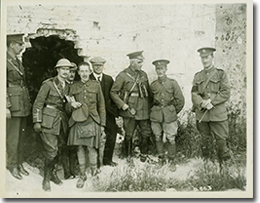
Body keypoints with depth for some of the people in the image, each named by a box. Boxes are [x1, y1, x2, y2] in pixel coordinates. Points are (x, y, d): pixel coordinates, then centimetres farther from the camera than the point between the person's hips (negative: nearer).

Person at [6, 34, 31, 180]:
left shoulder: (18, 62, 15)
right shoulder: (5, 61, -11)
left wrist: (28, 101, 15)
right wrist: (6, 107, -19)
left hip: (23, 105, 8)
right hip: (13, 106, -8)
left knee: (22, 136, 13)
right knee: (13, 138, 0)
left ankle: (20, 164, 24)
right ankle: (12, 166, 13)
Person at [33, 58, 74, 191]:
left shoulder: (68, 86, 13)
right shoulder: (48, 84, -5)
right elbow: (38, 103, -6)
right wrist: (37, 122, -10)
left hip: (62, 120, 6)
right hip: (49, 120, -6)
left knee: (60, 147, 8)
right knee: (51, 150, -8)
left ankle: (51, 172, 28)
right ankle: (47, 178, 10)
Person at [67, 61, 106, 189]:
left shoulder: (96, 85, 5)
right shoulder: (74, 87, 8)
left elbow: (101, 106, 8)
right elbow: (68, 105, 17)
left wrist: (102, 124, 5)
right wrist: (71, 104, -8)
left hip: (92, 122, -2)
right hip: (78, 122, 2)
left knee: (91, 148, -4)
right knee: (80, 149, 4)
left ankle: (94, 171, 19)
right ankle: (82, 176, 17)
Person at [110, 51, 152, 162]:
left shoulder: (143, 74, 10)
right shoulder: (123, 75, -7)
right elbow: (113, 92, -6)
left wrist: (149, 106, 11)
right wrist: (124, 105, -13)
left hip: (144, 110, 5)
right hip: (130, 110, -4)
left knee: (147, 133, 6)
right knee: (129, 135, 6)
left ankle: (143, 155, 28)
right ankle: (128, 157, 24)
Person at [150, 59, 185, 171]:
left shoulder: (173, 83, -1)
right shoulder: (153, 85, 5)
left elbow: (180, 100, 4)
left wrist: (174, 112, 8)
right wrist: (156, 111, 14)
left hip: (170, 115, -2)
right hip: (156, 116, 3)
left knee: (171, 139, -2)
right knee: (158, 138, 7)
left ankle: (172, 161, 12)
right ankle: (161, 160, 22)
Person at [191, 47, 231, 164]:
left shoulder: (221, 74, 3)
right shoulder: (197, 76, 11)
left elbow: (226, 93, -5)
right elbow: (194, 94, 3)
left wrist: (211, 101, -16)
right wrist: (202, 103, -16)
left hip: (218, 114, -3)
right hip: (201, 114, 3)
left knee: (221, 140, -1)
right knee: (205, 140, 12)